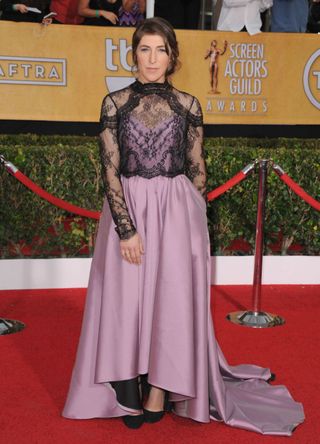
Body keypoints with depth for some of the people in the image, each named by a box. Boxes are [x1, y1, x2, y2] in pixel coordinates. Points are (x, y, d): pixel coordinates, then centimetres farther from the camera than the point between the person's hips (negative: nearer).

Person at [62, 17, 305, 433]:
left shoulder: (187, 104, 3)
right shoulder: (115, 103, 0)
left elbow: (197, 169, 8)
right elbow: (110, 170, -6)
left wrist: (196, 223, 8)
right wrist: (126, 228, -13)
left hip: (176, 212, 0)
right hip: (127, 210, 0)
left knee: (171, 300, 2)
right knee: (125, 301, 3)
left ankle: (159, 392, 16)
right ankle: (130, 396, 16)